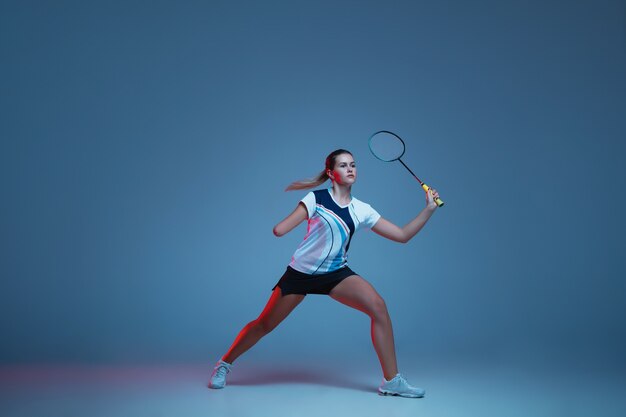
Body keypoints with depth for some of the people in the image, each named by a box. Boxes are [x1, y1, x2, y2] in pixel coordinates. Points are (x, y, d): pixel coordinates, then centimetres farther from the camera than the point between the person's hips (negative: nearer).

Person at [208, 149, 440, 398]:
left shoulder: (361, 210, 0)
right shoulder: (316, 198, -8)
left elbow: (402, 235, -1)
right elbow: (280, 230, -9)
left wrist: (429, 209, -7)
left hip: (336, 273, 3)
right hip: (301, 271, -2)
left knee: (378, 306, -19)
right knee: (264, 324, 3)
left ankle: (391, 381, -9)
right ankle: (224, 364, 30)